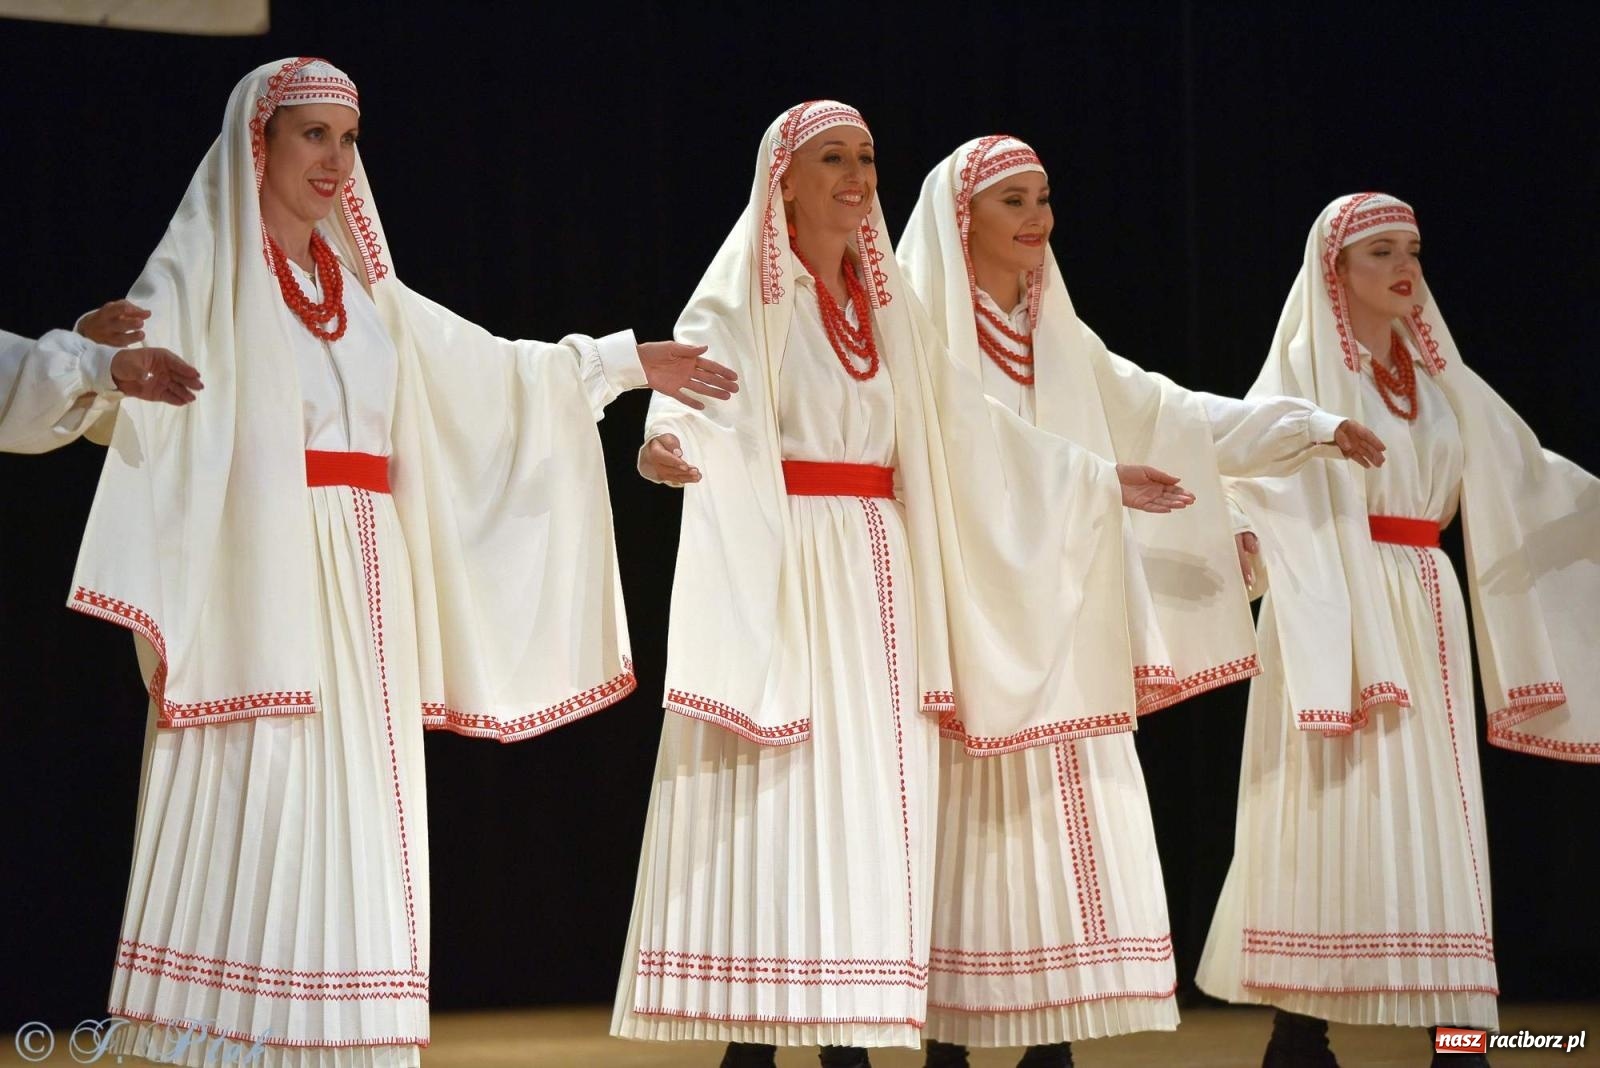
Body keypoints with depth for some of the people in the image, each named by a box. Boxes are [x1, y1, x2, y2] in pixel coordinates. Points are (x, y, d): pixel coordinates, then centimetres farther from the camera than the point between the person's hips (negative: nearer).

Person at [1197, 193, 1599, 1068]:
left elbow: (1521, 478, 19)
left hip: (1425, 614, 6)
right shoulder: (1302, 369, 0)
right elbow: (1257, 482, -11)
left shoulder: (1439, 379, 16)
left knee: (1435, 822, 3)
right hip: (1337, 611, -6)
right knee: (1335, 814, -8)